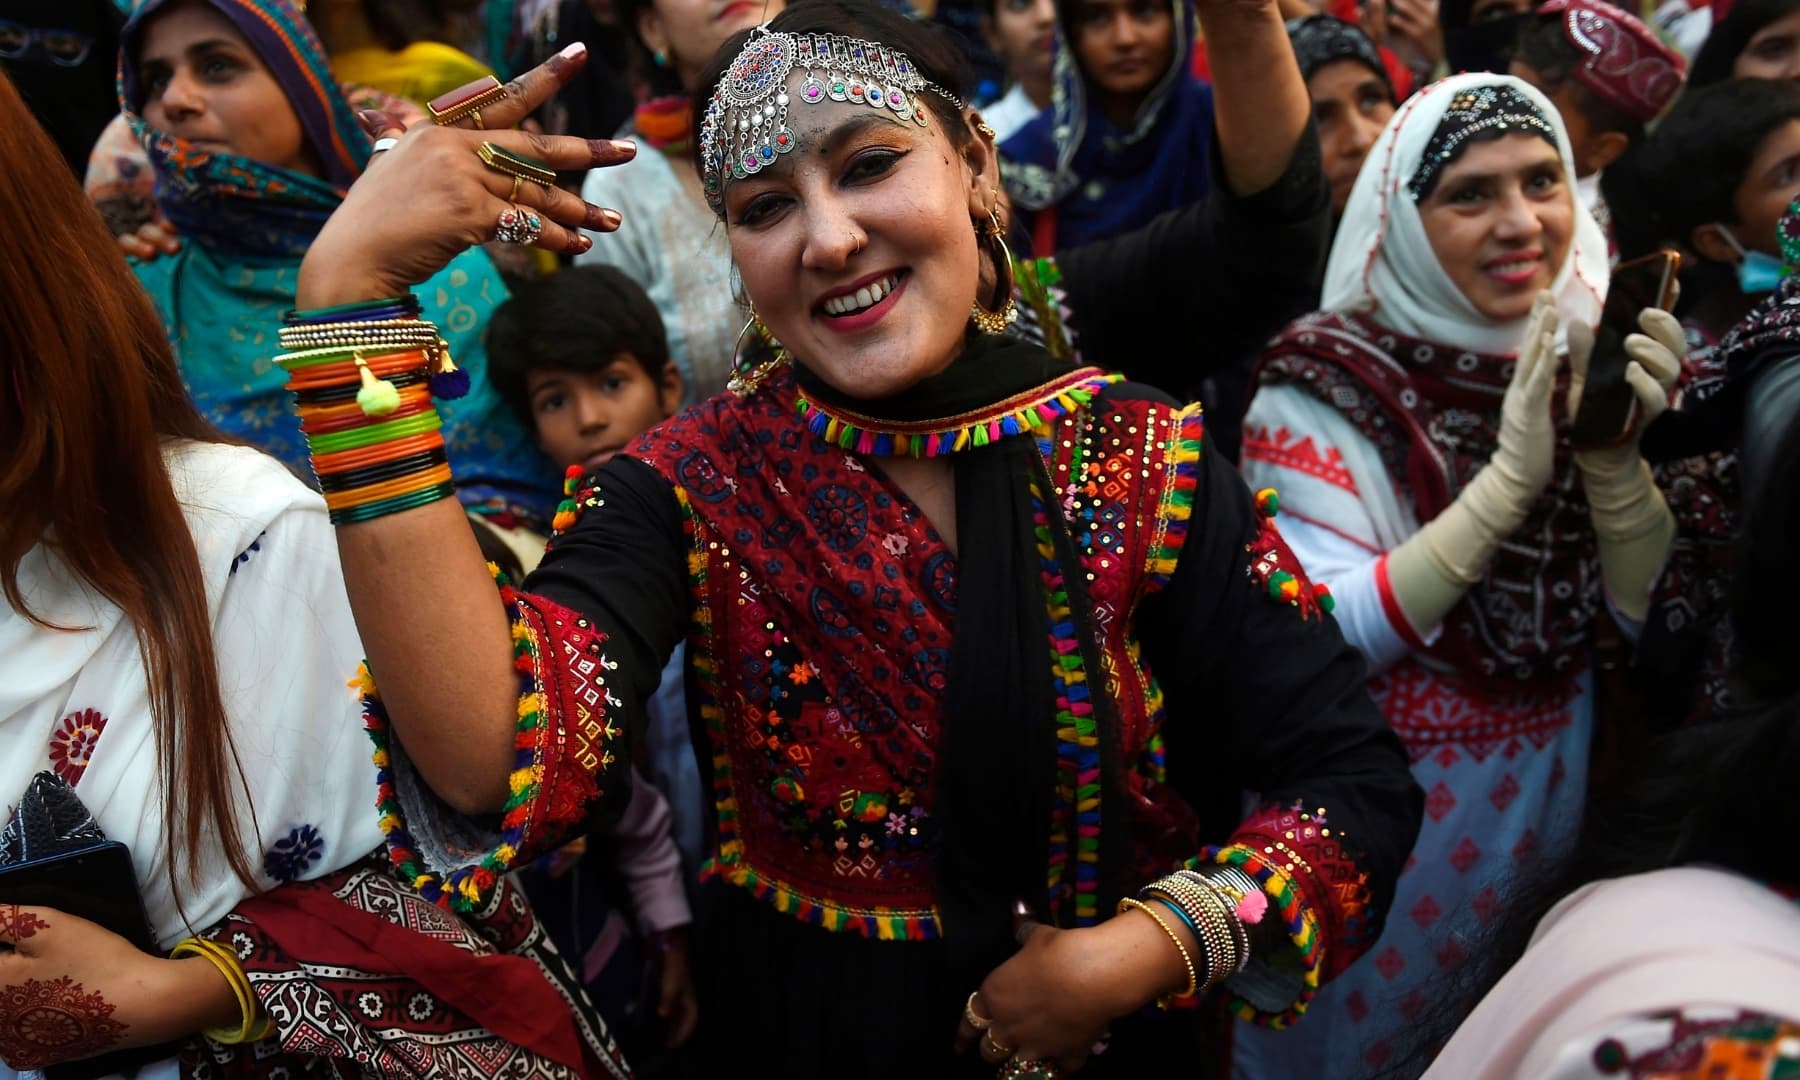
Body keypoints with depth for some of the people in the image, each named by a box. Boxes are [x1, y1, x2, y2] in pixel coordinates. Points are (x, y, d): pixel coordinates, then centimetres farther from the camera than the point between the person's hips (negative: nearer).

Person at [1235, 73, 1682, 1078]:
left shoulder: (1588, 358, -3)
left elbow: (1649, 614, -4)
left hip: (1554, 795, 5)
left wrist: (1614, 454, -22)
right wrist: (1509, 480, -30)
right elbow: (1318, 645, -23)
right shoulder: (1323, 386, -16)